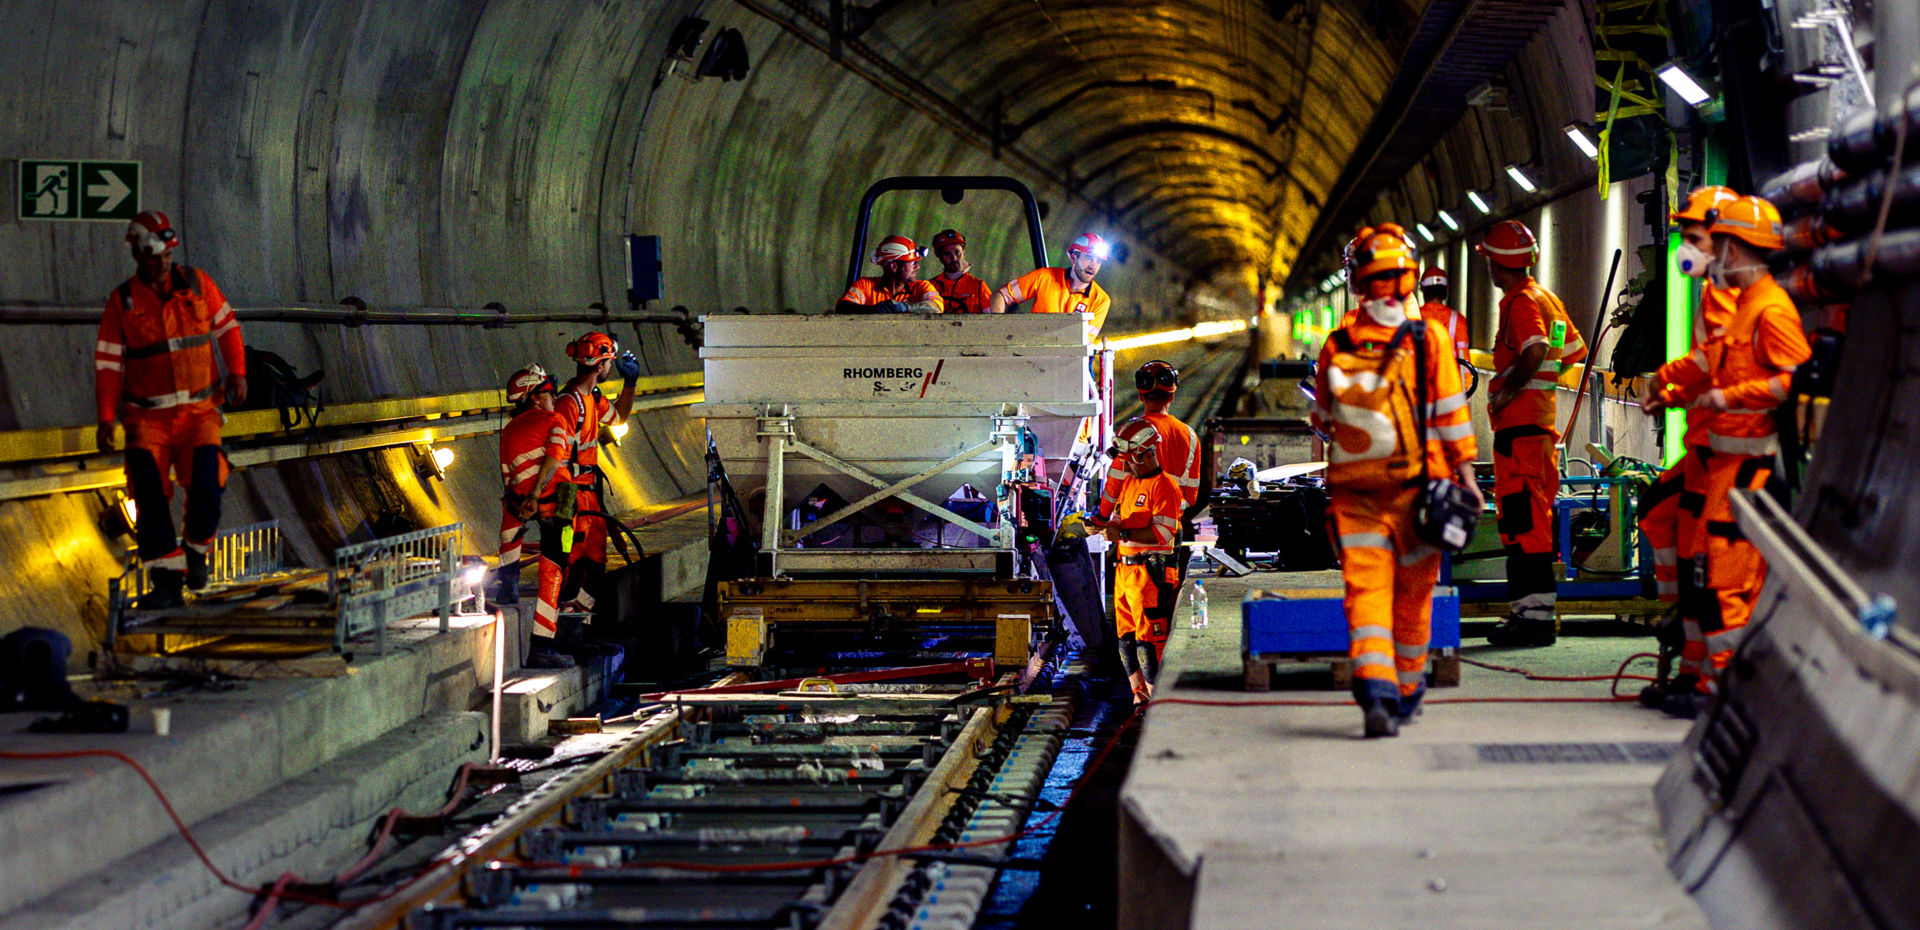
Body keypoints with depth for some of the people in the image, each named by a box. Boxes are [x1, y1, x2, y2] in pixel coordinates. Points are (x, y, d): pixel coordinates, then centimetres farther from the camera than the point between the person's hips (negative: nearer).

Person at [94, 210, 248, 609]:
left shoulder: (197, 284, 2)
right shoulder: (122, 302, 0)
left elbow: (226, 325, 14)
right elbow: (108, 363, 1)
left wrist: (237, 372, 4)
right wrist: (106, 418, -6)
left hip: (199, 410, 0)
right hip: (147, 415, 0)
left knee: (207, 486, -16)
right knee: (151, 496, -13)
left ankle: (196, 548, 13)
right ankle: (166, 581, -9)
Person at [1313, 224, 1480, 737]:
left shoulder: (1336, 346, 0)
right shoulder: (1428, 339, -6)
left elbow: (1323, 420, 12)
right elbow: (1451, 416, -5)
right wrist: (1466, 474, 1)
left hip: (1353, 491, 0)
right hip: (1415, 485, 0)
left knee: (1366, 588, -4)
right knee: (1413, 590, 14)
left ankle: (1374, 686, -24)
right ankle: (1406, 690, 26)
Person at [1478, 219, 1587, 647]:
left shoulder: (1521, 302, -12)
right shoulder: (1547, 298, 17)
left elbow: (1534, 354, -27)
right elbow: (1575, 353, 24)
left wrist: (1503, 395, -18)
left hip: (1519, 425, -10)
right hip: (1542, 422, 10)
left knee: (1523, 520, -10)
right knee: (1533, 519, 13)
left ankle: (1534, 615, -11)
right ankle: (1536, 610, 18)